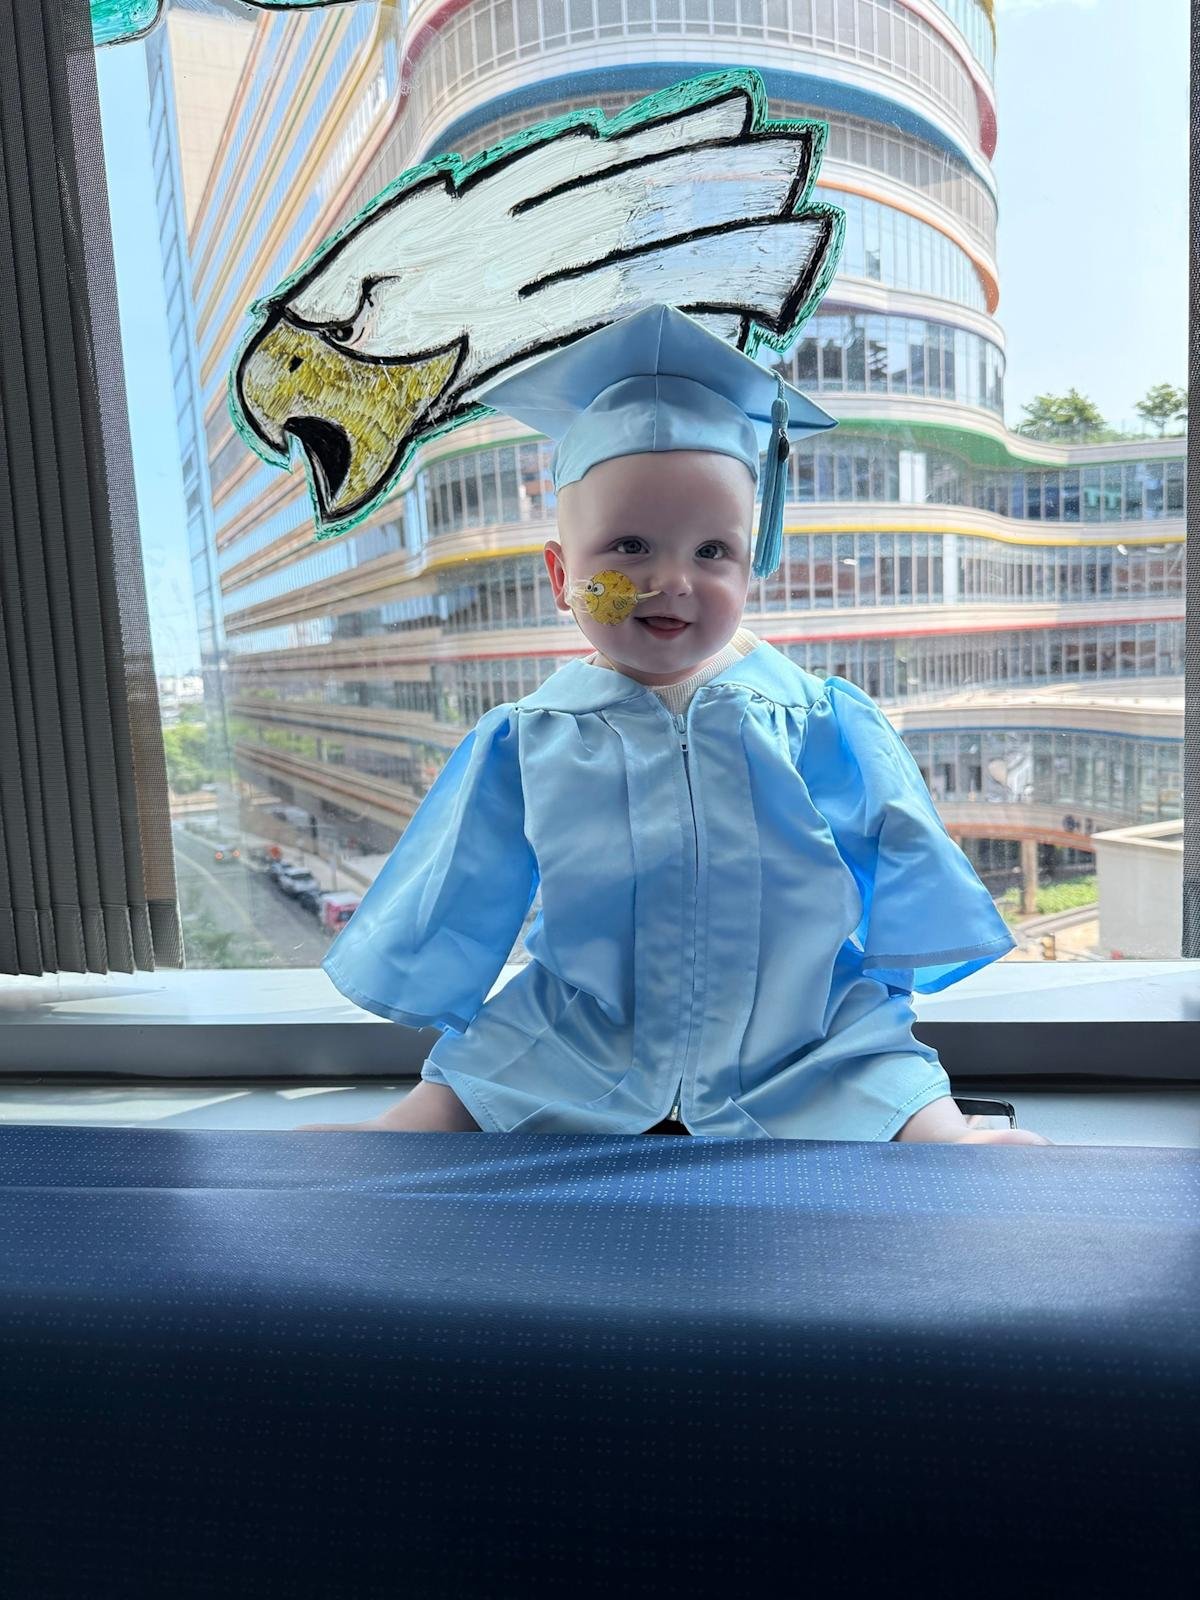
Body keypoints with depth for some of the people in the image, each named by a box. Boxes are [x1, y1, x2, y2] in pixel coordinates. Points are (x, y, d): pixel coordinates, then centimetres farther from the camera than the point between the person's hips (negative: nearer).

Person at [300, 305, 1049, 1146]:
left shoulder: (825, 722, -3)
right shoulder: (525, 742, -2)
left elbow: (901, 877, 8)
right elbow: (460, 908, 7)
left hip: (809, 1047, 0)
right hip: (575, 1055, 1)